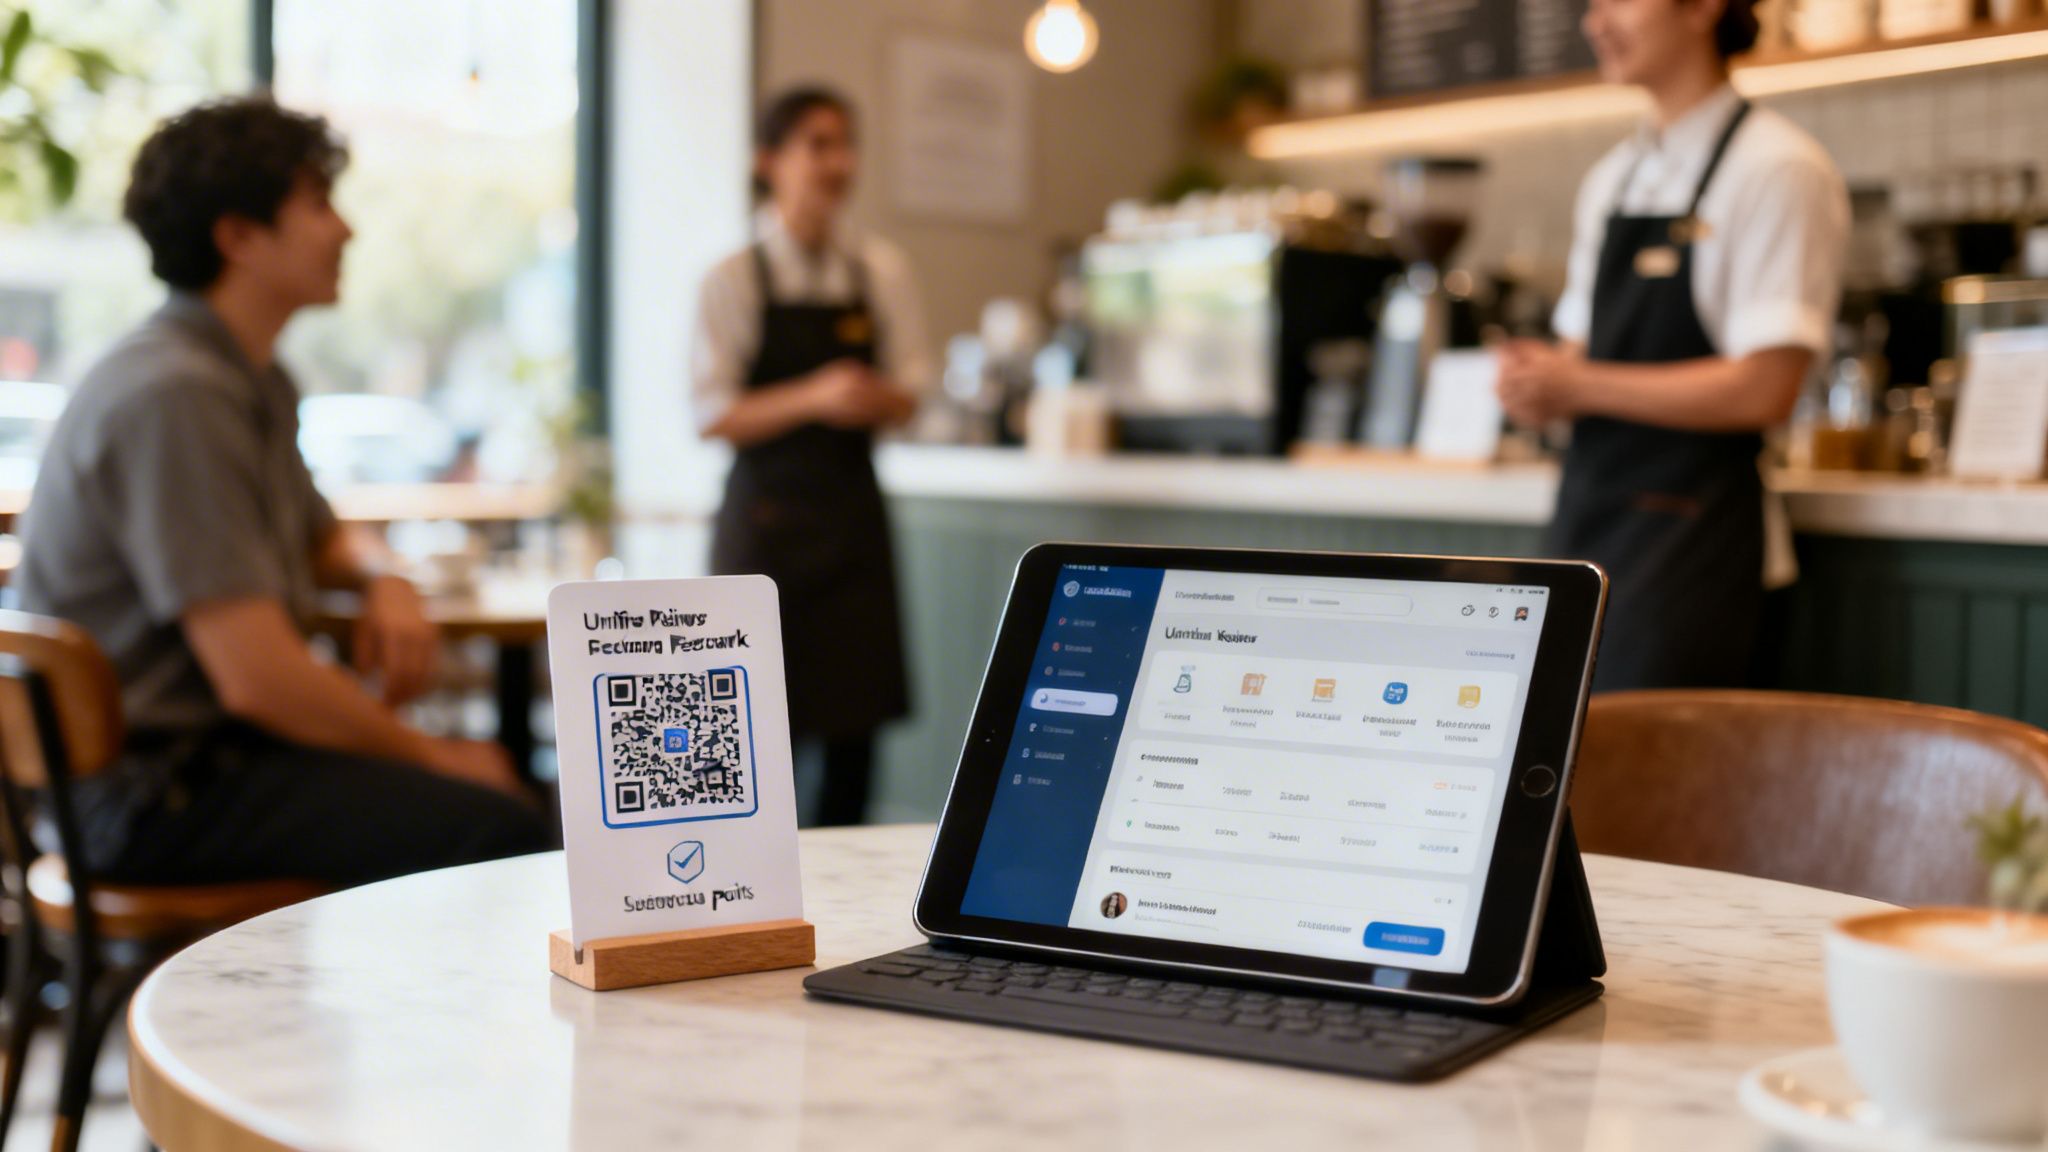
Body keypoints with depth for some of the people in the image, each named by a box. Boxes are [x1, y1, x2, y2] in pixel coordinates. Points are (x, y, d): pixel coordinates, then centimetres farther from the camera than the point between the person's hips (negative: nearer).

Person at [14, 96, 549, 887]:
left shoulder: (256, 380, 12)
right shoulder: (174, 398, -21)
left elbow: (321, 538, 28)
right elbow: (257, 676, -25)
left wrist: (386, 581, 4)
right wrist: (427, 755, -12)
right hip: (155, 789, -10)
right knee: (497, 829, -23)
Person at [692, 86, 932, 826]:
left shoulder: (883, 271, 7)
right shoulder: (734, 281, -4)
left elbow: (908, 396, 9)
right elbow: (712, 416, -8)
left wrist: (874, 399, -15)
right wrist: (814, 398, -21)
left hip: (851, 510, 4)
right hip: (768, 515, -3)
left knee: (858, 712, 3)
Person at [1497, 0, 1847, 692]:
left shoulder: (1778, 169, -9)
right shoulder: (1611, 179, 16)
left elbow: (1765, 389, -17)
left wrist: (1577, 387, -15)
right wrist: (1536, 382, -2)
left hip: (1689, 526, -7)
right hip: (1586, 507, 7)